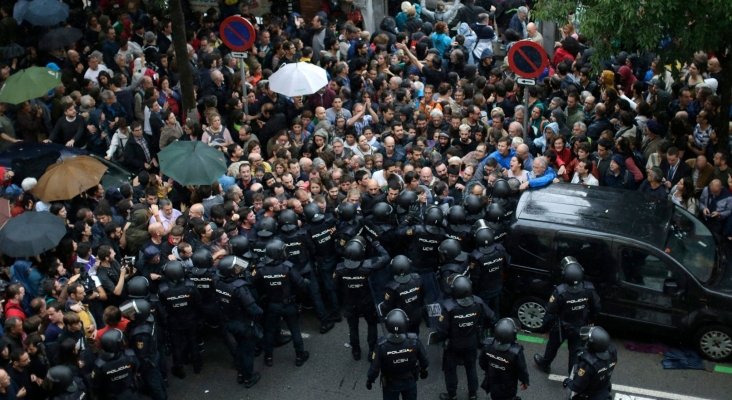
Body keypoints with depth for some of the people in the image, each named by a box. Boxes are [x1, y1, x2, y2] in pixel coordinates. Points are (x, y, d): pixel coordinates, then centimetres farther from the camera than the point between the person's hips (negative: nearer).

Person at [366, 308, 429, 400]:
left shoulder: (382, 345, -32)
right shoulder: (414, 341, -27)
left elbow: (375, 367, -20)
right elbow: (424, 359, -10)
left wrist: (369, 380, 0)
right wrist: (424, 370, 12)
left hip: (390, 383, -1)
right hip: (410, 381, 1)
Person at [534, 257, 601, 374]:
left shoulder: (560, 292, -34)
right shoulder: (589, 289, -22)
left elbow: (550, 312, -22)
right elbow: (596, 308, -6)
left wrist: (545, 325, -4)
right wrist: (587, 320, 13)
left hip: (561, 327, -2)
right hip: (579, 327, 2)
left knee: (552, 346, 26)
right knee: (575, 352, 18)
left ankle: (544, 364, 52)